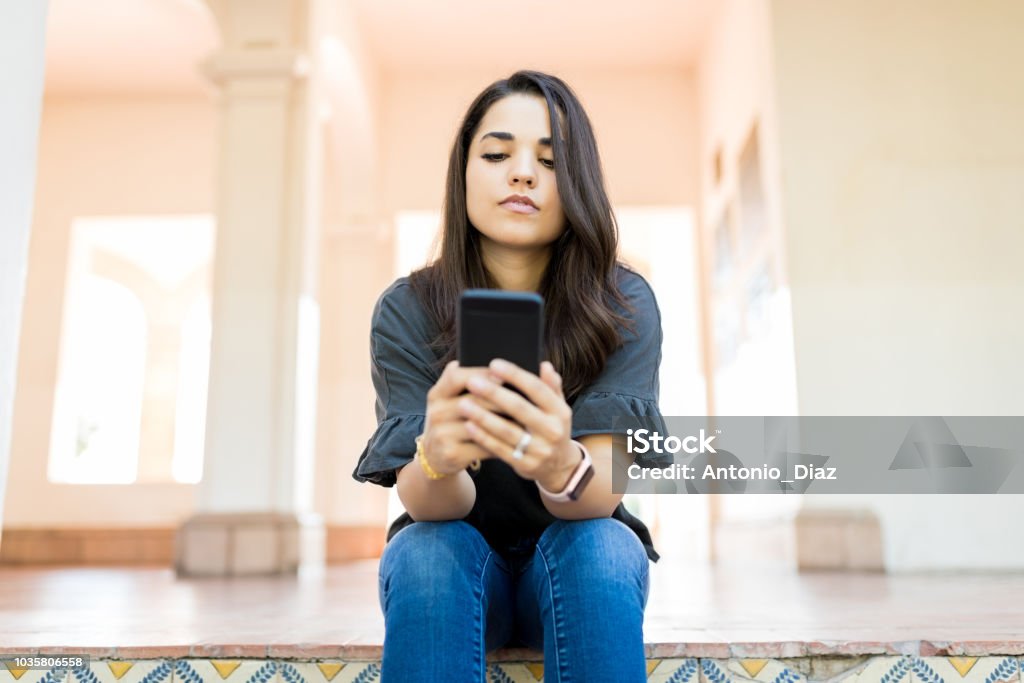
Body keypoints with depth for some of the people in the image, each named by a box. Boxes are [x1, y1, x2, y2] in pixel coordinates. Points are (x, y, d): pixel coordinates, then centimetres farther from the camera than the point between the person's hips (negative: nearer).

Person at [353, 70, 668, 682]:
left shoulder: (624, 307, -15)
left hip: (581, 555, 0)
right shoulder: (407, 310, -14)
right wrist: (437, 457, -46)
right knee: (429, 550, -32)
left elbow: (602, 495, -24)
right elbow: (427, 504, -21)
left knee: (596, 548, -33)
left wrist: (560, 465, -49)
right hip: (452, 563, 0)